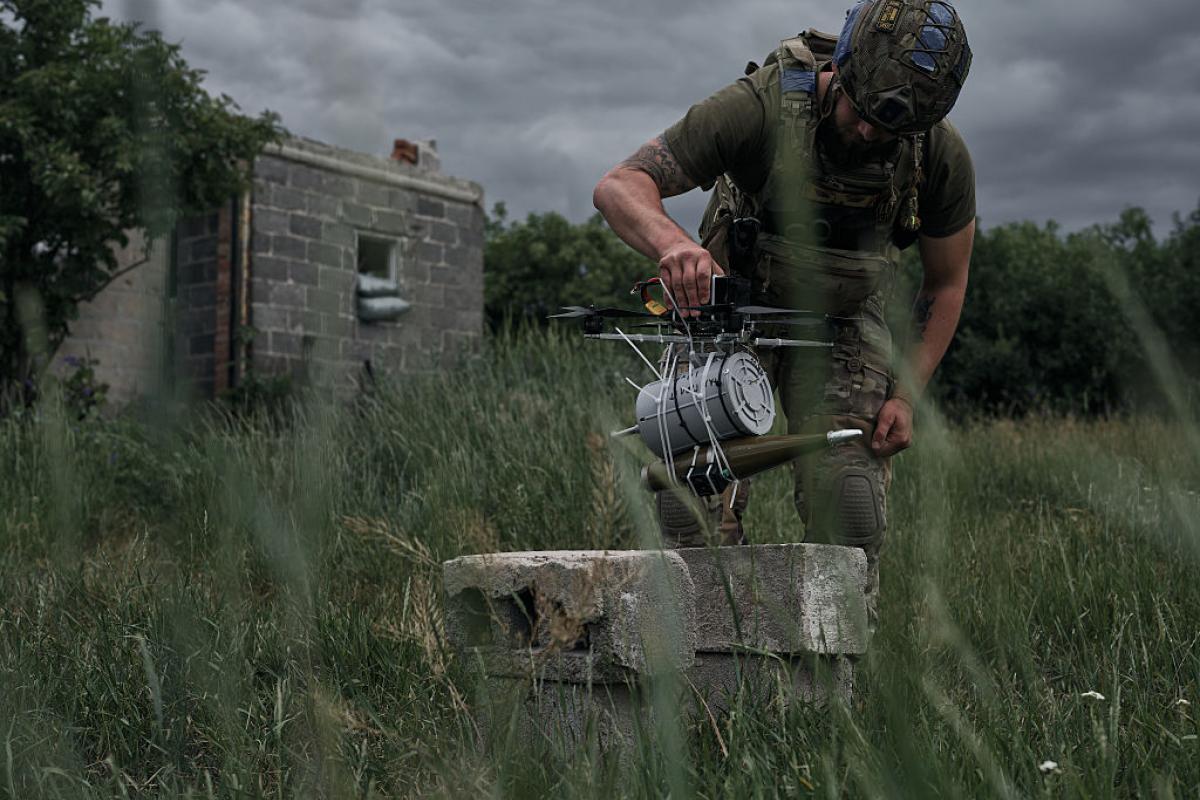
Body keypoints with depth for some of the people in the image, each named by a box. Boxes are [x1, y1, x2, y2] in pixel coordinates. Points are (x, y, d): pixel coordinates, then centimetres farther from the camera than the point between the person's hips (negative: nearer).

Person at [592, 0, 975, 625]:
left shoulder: (941, 156, -20)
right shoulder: (761, 106, -30)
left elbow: (946, 283, -3)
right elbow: (618, 186, -34)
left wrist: (907, 395, -10)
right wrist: (673, 244, -56)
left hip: (843, 325, 2)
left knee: (846, 499, -13)